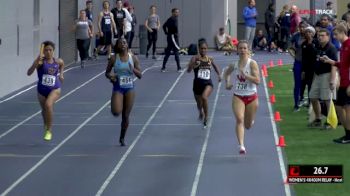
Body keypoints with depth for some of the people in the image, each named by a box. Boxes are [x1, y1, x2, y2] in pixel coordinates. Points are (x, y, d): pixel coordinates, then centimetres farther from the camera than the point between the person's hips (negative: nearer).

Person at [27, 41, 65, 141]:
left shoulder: (58, 62, -5)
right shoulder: (41, 62, -15)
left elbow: (62, 64, 24)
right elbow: (29, 73, -31)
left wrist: (61, 74, 9)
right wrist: (37, 61, -42)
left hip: (55, 89, -1)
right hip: (42, 89, 1)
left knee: (48, 104, -28)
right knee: (44, 110, 20)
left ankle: (49, 130, -15)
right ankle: (46, 125, 55)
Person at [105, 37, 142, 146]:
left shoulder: (133, 58, 0)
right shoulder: (114, 58, -3)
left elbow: (140, 75, 2)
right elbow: (107, 72, 7)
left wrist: (133, 69, -17)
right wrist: (110, 76, -16)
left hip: (130, 88, 2)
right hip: (118, 88, -2)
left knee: (126, 116, 5)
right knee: (116, 112, -22)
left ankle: (122, 138, 22)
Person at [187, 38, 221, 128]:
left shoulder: (210, 59, 1)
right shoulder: (195, 58, -8)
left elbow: (215, 66, 22)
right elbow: (188, 70, -21)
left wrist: (219, 74, 8)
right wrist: (194, 65, -38)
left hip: (208, 83, 0)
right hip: (197, 84, 0)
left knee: (204, 97, -30)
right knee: (199, 104, 16)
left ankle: (206, 116, -8)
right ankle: (201, 113, 55)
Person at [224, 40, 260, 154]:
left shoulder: (252, 63, -11)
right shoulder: (234, 65, -1)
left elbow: (257, 81, -19)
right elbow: (226, 73, 22)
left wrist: (244, 75, -26)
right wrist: (227, 83, 6)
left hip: (251, 97, -1)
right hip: (238, 97, 1)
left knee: (248, 125, 13)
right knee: (239, 119, -23)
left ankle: (250, 121, 53)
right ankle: (241, 146, -29)